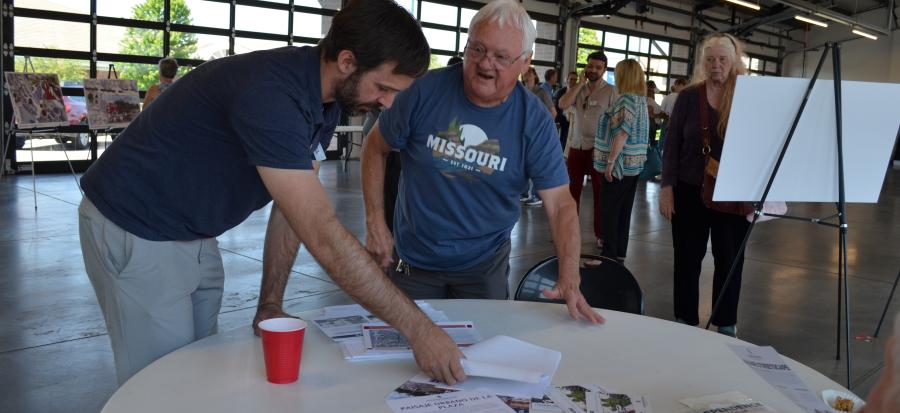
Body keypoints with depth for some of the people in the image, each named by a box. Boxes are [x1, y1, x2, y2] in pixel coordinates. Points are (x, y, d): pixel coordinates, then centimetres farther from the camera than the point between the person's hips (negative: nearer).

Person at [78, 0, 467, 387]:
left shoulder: (325, 97, -4)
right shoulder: (269, 95, -33)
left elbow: (297, 208, 2)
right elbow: (323, 236, -37)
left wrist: (270, 304, -1)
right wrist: (419, 328, -34)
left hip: (193, 235, 8)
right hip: (134, 231, -8)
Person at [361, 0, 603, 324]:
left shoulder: (534, 121, -13)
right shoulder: (426, 90, -15)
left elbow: (560, 204, -15)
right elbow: (376, 146, -2)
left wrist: (569, 280, -28)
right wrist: (375, 221, -9)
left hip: (485, 265, 1)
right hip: (413, 260, 0)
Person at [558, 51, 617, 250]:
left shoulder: (611, 91, -5)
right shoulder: (578, 88, 7)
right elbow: (562, 104, -9)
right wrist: (581, 83, -9)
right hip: (576, 145, 4)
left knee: (600, 192, 3)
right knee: (572, 189, 11)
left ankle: (600, 234, 11)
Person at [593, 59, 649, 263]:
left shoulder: (626, 99, -15)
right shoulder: (641, 99, 14)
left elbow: (622, 132, -21)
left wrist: (610, 161, -19)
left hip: (621, 163, -9)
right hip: (634, 163, 9)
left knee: (610, 210, -3)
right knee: (623, 210, 12)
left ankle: (610, 255, 1)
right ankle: (619, 254, 18)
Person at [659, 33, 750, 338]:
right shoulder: (689, 97, 0)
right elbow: (672, 145, 0)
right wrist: (667, 187, -6)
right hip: (690, 190, 0)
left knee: (730, 259, 7)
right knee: (688, 258, 9)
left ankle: (726, 324, 23)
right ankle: (686, 321, 23)